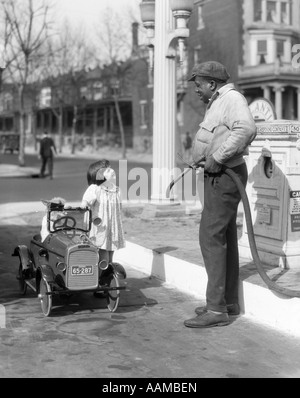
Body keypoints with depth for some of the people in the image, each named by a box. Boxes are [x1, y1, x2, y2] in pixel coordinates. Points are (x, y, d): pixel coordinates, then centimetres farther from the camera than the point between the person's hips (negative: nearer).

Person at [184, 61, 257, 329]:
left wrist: (217, 157, -29)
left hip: (225, 176, -11)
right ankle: (229, 302, 24)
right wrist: (200, 158, 11)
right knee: (226, 238, 14)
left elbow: (247, 129, -32)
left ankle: (216, 309, -9)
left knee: (211, 237, -12)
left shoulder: (232, 98, -14)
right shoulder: (217, 103, 19)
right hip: (218, 176, 11)